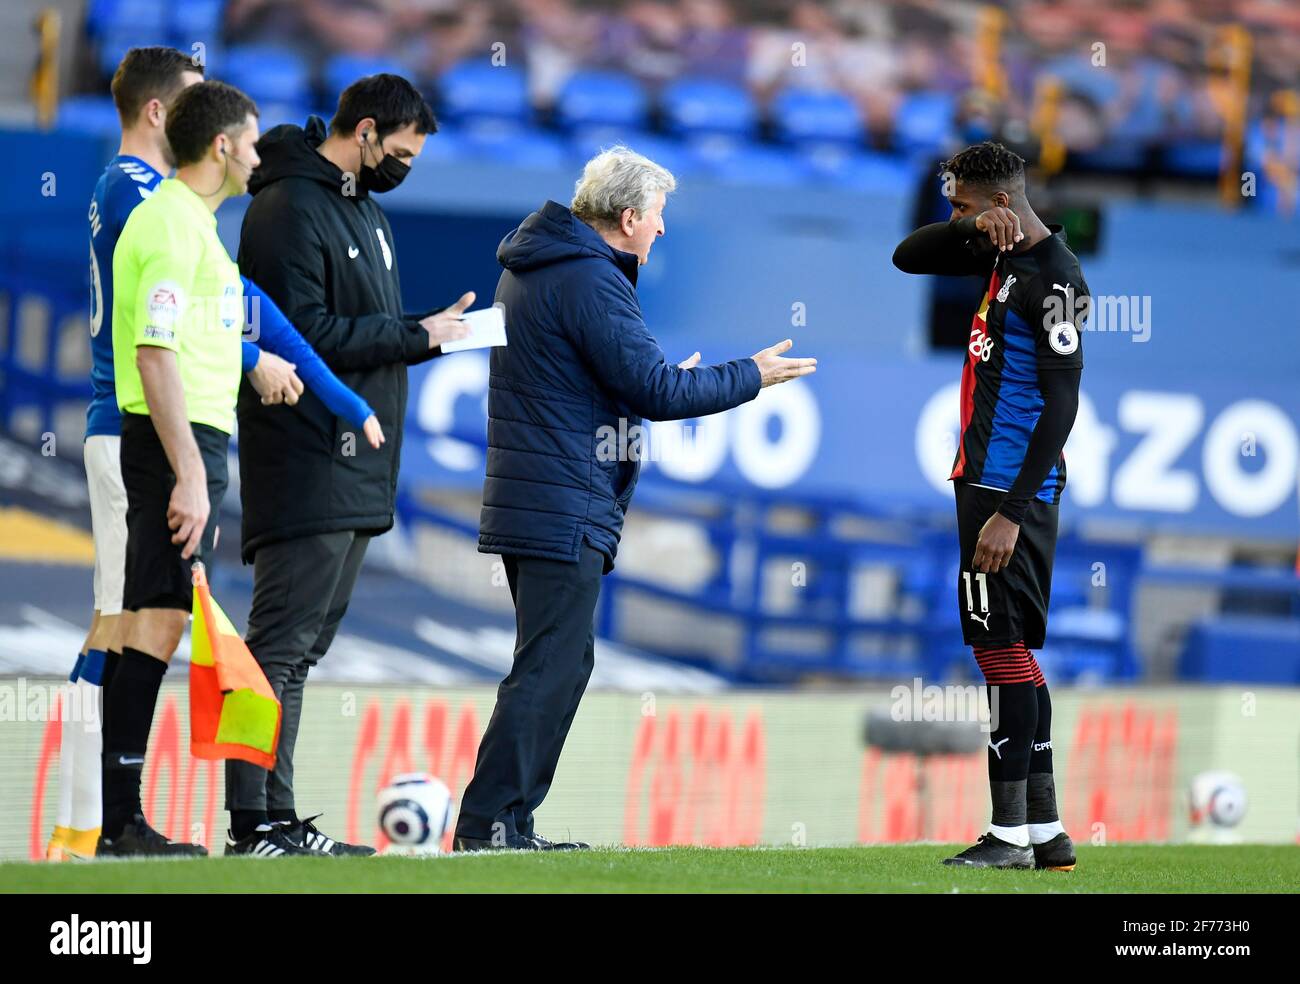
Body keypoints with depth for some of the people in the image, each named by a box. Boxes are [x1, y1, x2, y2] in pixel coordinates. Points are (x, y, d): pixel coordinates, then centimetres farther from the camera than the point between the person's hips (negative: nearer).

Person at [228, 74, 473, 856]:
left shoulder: (366, 210, 20)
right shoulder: (290, 210, -12)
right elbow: (304, 332, -19)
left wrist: (431, 328, 4)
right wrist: (415, 336, -14)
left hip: (354, 469, 10)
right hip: (308, 464, -10)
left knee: (305, 645, 10)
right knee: (282, 643, -10)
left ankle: (276, 813, 12)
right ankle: (253, 816, -10)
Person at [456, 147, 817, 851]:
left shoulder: (528, 269, 17)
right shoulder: (589, 280, -15)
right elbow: (655, 390, -17)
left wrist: (665, 381, 21)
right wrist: (751, 377, -6)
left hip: (528, 500, 10)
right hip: (565, 512, -10)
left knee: (563, 662, 14)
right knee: (550, 668, -9)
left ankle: (511, 824, 14)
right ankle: (486, 822, -11)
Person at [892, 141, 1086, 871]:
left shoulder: (1054, 277, -16)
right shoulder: (1004, 254, 12)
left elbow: (1061, 405, -19)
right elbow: (908, 258, 19)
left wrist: (1011, 512, -22)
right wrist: (969, 226, -2)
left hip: (1009, 490, -10)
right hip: (989, 481, 10)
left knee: (1002, 647, -8)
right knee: (1012, 650, 11)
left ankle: (1011, 834, -7)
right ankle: (1047, 834, 15)